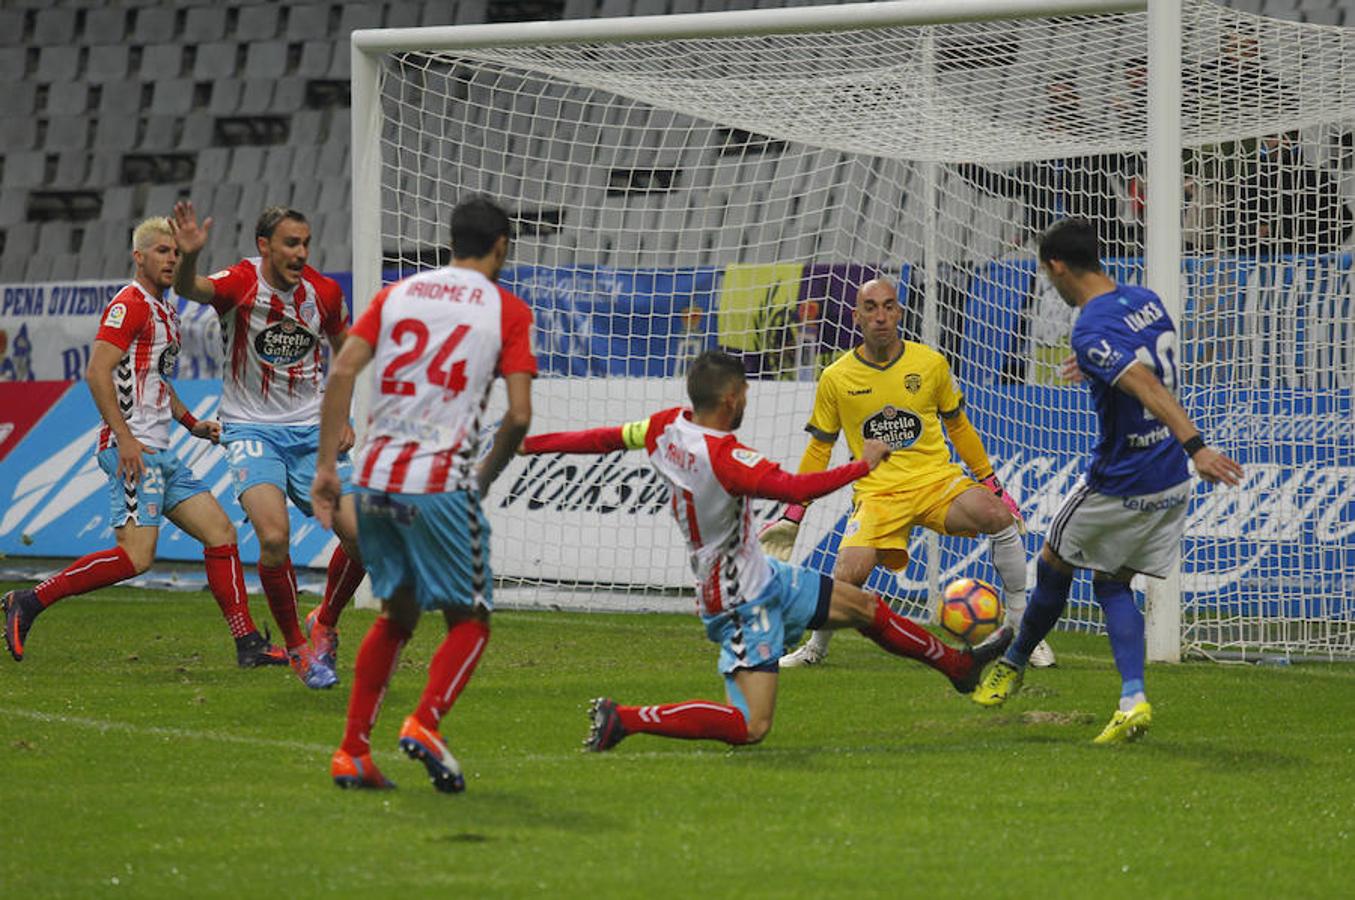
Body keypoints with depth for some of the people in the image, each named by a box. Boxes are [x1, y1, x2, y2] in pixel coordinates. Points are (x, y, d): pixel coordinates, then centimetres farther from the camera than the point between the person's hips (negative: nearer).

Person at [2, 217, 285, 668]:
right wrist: (125, 438, -23)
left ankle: (247, 643, 6)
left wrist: (192, 423, 23)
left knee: (221, 532, 5)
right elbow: (97, 372, -18)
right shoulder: (130, 304, -10)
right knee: (135, 557, -17)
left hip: (159, 452, 10)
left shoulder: (165, 311, 20)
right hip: (131, 449, -10)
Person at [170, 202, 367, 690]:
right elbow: (189, 289, -35)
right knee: (274, 536, -24)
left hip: (311, 431, 4)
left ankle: (325, 624, 20)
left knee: (361, 535, -8)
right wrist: (189, 257, -57)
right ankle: (297, 647, -3)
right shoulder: (242, 283, -14)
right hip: (251, 428, -4)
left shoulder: (324, 292, -1)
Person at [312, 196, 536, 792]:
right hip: (442, 484, -5)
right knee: (469, 622, 7)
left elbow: (342, 371, 2)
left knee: (397, 614, 20)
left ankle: (352, 752, 13)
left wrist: (326, 464, 3)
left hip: (375, 479, 5)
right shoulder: (508, 311, 2)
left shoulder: (396, 294, 13)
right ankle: (425, 723, -17)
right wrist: (485, 478, 10)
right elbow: (518, 415, -6)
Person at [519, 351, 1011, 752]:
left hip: (762, 575, 11)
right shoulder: (724, 456, -30)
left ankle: (961, 665, 37)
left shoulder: (667, 426, -4)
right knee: (750, 726, -14)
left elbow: (604, 438, 7)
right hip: (742, 604, -11)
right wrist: (862, 465, -24)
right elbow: (795, 488, -38)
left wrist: (526, 443, 20)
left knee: (864, 606, 20)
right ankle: (621, 719, -13)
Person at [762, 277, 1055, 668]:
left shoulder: (930, 363, 1)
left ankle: (1020, 626, -12)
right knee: (850, 573, -25)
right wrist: (793, 515, 10)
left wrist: (994, 486, 15)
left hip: (936, 479, 1)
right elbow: (819, 449, 11)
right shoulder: (836, 379, 0)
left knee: (998, 516, -28)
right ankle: (816, 647, 6)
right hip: (877, 490, -1)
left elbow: (959, 427, 15)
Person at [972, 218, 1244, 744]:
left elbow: (1149, 389, -34)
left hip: (1119, 484, -7)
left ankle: (1014, 665, 37)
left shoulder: (1091, 330, -21)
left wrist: (1196, 446, -42)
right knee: (1111, 583, 15)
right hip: (1172, 483, 7)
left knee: (1054, 565, 16)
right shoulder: (1146, 300, 4)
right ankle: (1133, 700, -2)